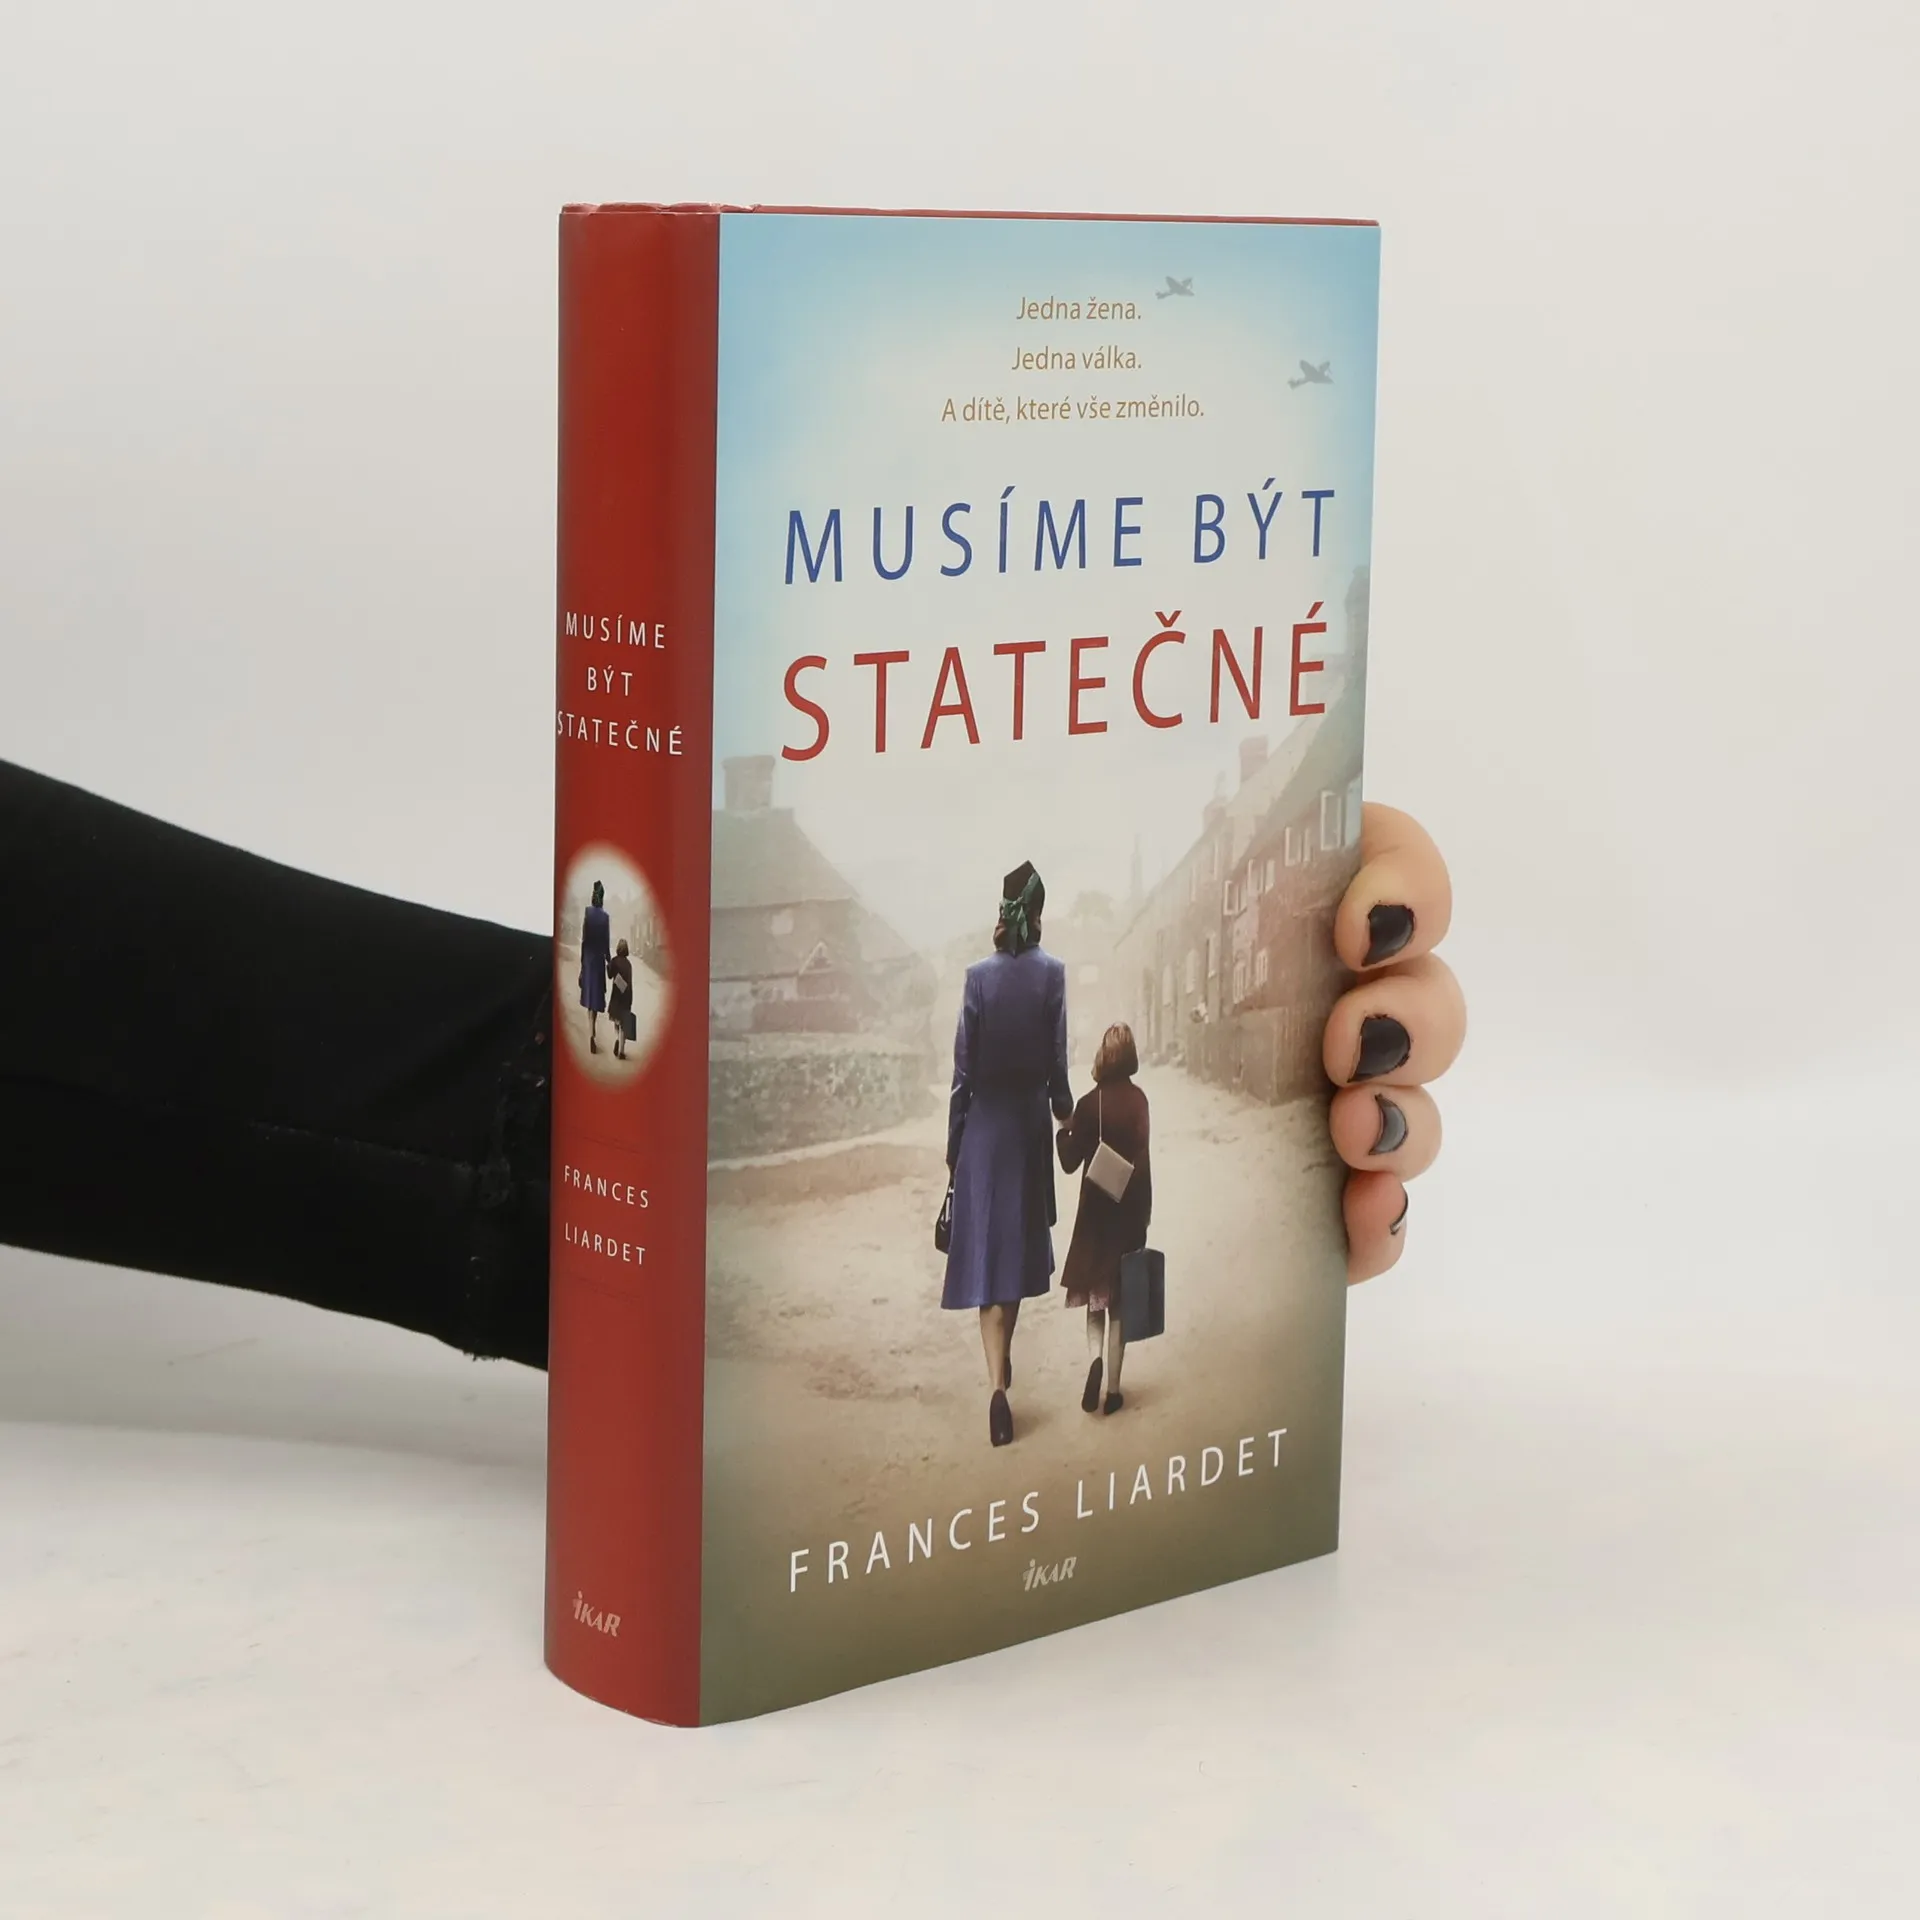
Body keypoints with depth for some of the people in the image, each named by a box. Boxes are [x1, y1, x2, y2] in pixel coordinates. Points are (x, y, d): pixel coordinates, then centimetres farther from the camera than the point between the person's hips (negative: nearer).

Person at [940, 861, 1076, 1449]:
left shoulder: (979, 975, -7)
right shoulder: (1051, 974, -7)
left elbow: (963, 1069, -5)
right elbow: (1057, 1061, -5)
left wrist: (953, 1146, 3)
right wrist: (1066, 1110, 15)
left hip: (983, 1125, -1)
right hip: (1029, 1124, 1)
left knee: (989, 1247, -2)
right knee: (1020, 1242, 17)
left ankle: (999, 1383, -15)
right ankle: (1002, 1361, 31)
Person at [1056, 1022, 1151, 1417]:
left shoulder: (1089, 1106, -13)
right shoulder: (1139, 1101, -4)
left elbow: (1070, 1162, -8)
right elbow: (1142, 1159, 1)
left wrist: (1063, 1128, 9)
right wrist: (1145, 1212, 8)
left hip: (1096, 1212, -2)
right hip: (1132, 1211, 2)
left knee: (1096, 1296, 10)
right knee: (1120, 1301, 8)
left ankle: (1095, 1357, -17)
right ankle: (1113, 1389, 9)